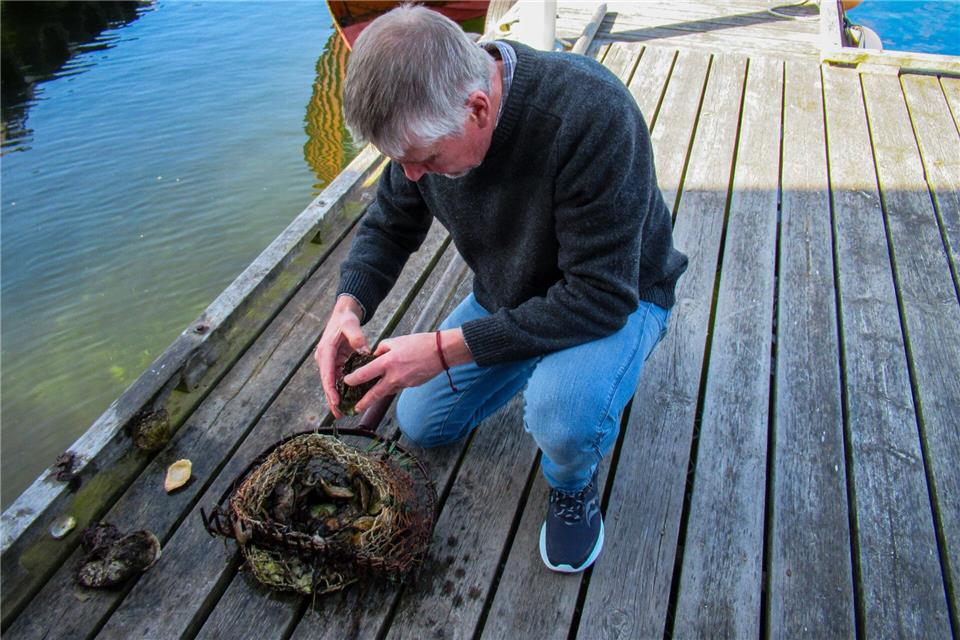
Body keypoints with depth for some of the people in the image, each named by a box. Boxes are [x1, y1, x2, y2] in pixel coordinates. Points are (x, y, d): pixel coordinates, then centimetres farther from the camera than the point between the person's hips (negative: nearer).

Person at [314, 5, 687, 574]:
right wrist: (350, 306, -21)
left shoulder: (592, 116, -37)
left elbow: (601, 297, -35)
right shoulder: (427, 116, -16)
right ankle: (537, 367, 29)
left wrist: (448, 349, -35)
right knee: (422, 426, 11)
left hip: (618, 297, -6)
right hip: (507, 295, 6)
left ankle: (575, 485, 1)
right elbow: (391, 224, 0)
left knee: (564, 418, -38)